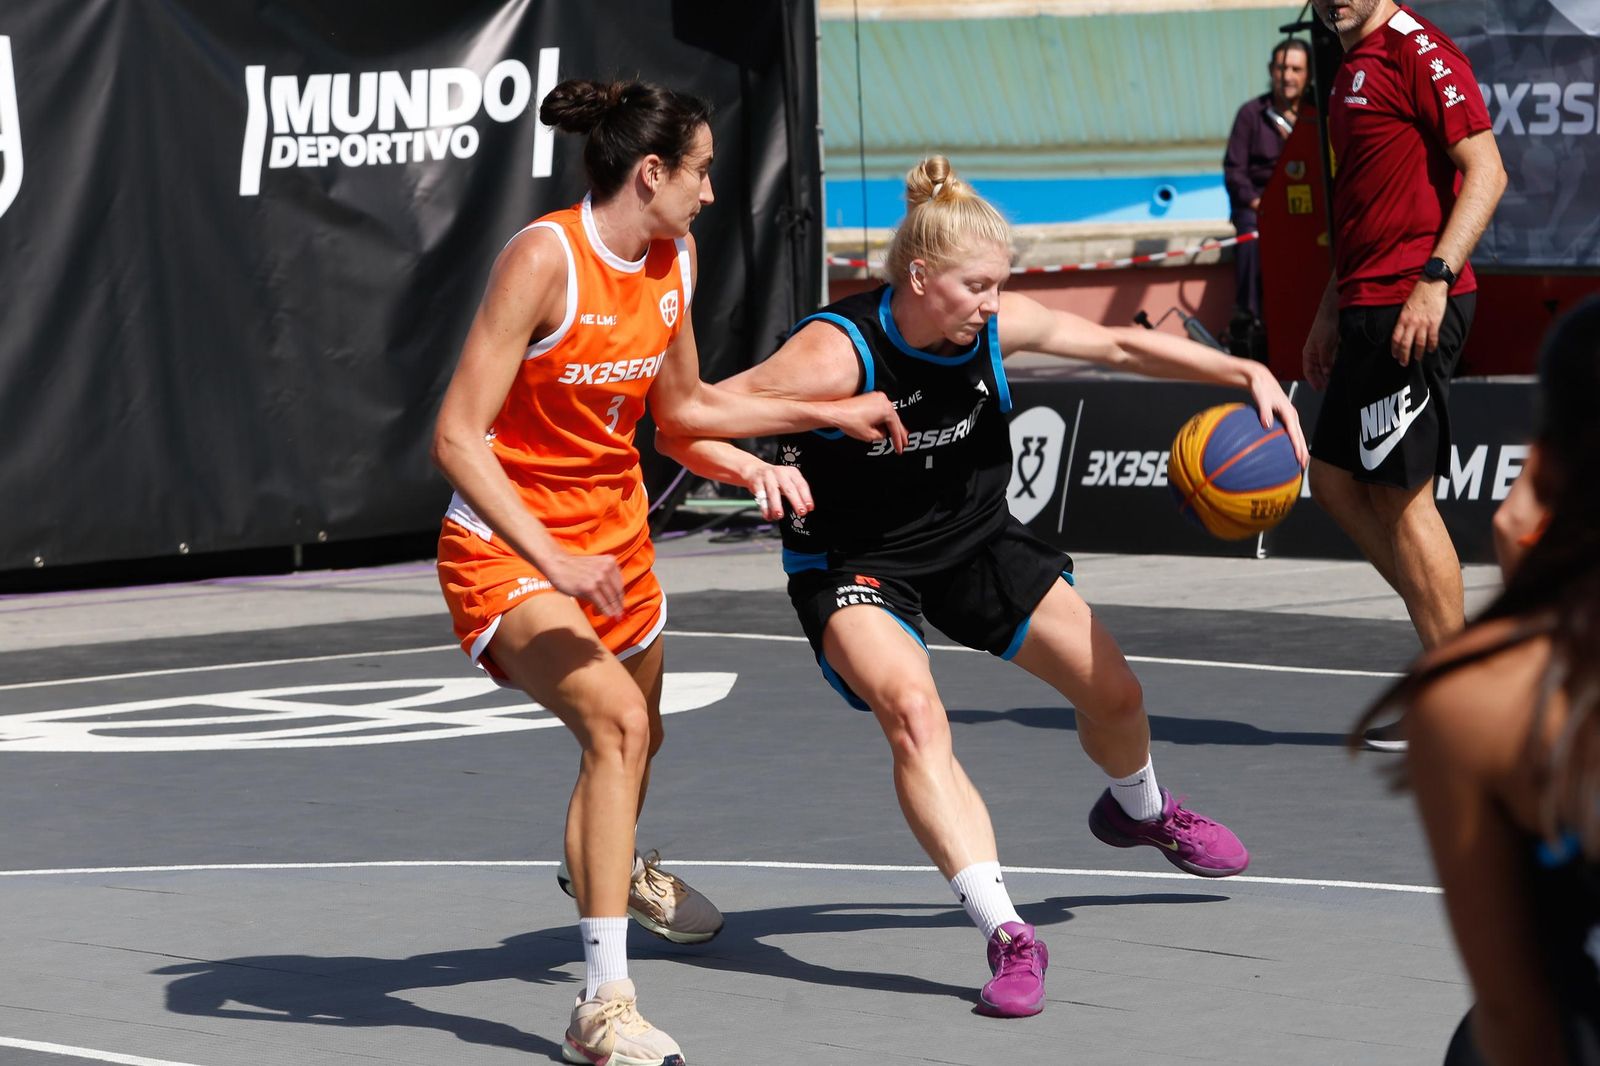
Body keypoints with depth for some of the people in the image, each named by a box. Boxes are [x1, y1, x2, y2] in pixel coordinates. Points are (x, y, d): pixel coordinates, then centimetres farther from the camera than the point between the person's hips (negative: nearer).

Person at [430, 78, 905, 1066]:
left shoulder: (674, 261, -1)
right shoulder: (544, 258, -24)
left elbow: (682, 406, 17)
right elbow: (457, 436, -26)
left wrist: (828, 414, 15)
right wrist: (551, 560, -33)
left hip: (614, 532, 8)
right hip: (509, 547, -8)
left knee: (637, 734, 27)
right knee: (617, 721, -29)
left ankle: (608, 866, 64)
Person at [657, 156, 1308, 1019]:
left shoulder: (995, 326, -14)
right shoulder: (838, 353, -30)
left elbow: (1122, 346, -2)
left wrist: (1247, 374, -11)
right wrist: (756, 471, -50)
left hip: (974, 542, 6)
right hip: (855, 566, -6)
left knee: (1113, 691, 9)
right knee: (913, 713, -33)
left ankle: (1138, 810, 47)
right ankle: (1005, 935, -38)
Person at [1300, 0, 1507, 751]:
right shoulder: (1353, 67, 18)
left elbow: (1486, 172, -18)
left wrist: (1435, 278, -24)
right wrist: (1332, 309, 25)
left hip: (1414, 310, -10)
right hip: (1368, 308, 10)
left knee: (1402, 494, -6)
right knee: (1337, 483, 14)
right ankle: (1450, 641, 19)